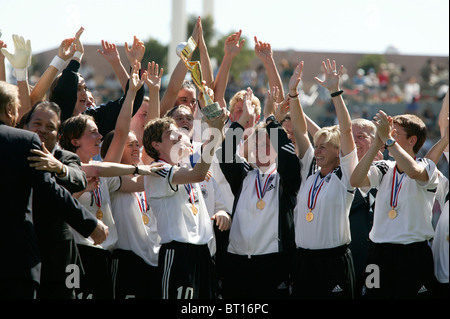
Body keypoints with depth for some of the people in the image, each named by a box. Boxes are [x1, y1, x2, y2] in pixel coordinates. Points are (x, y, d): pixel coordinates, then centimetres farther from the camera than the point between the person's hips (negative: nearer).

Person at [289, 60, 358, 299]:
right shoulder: (310, 172, 13)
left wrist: (335, 91, -14)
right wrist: (292, 93, 2)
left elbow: (346, 130, -9)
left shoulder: (345, 175, 0)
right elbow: (300, 130, 9)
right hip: (304, 259, 5)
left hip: (334, 260, -5)